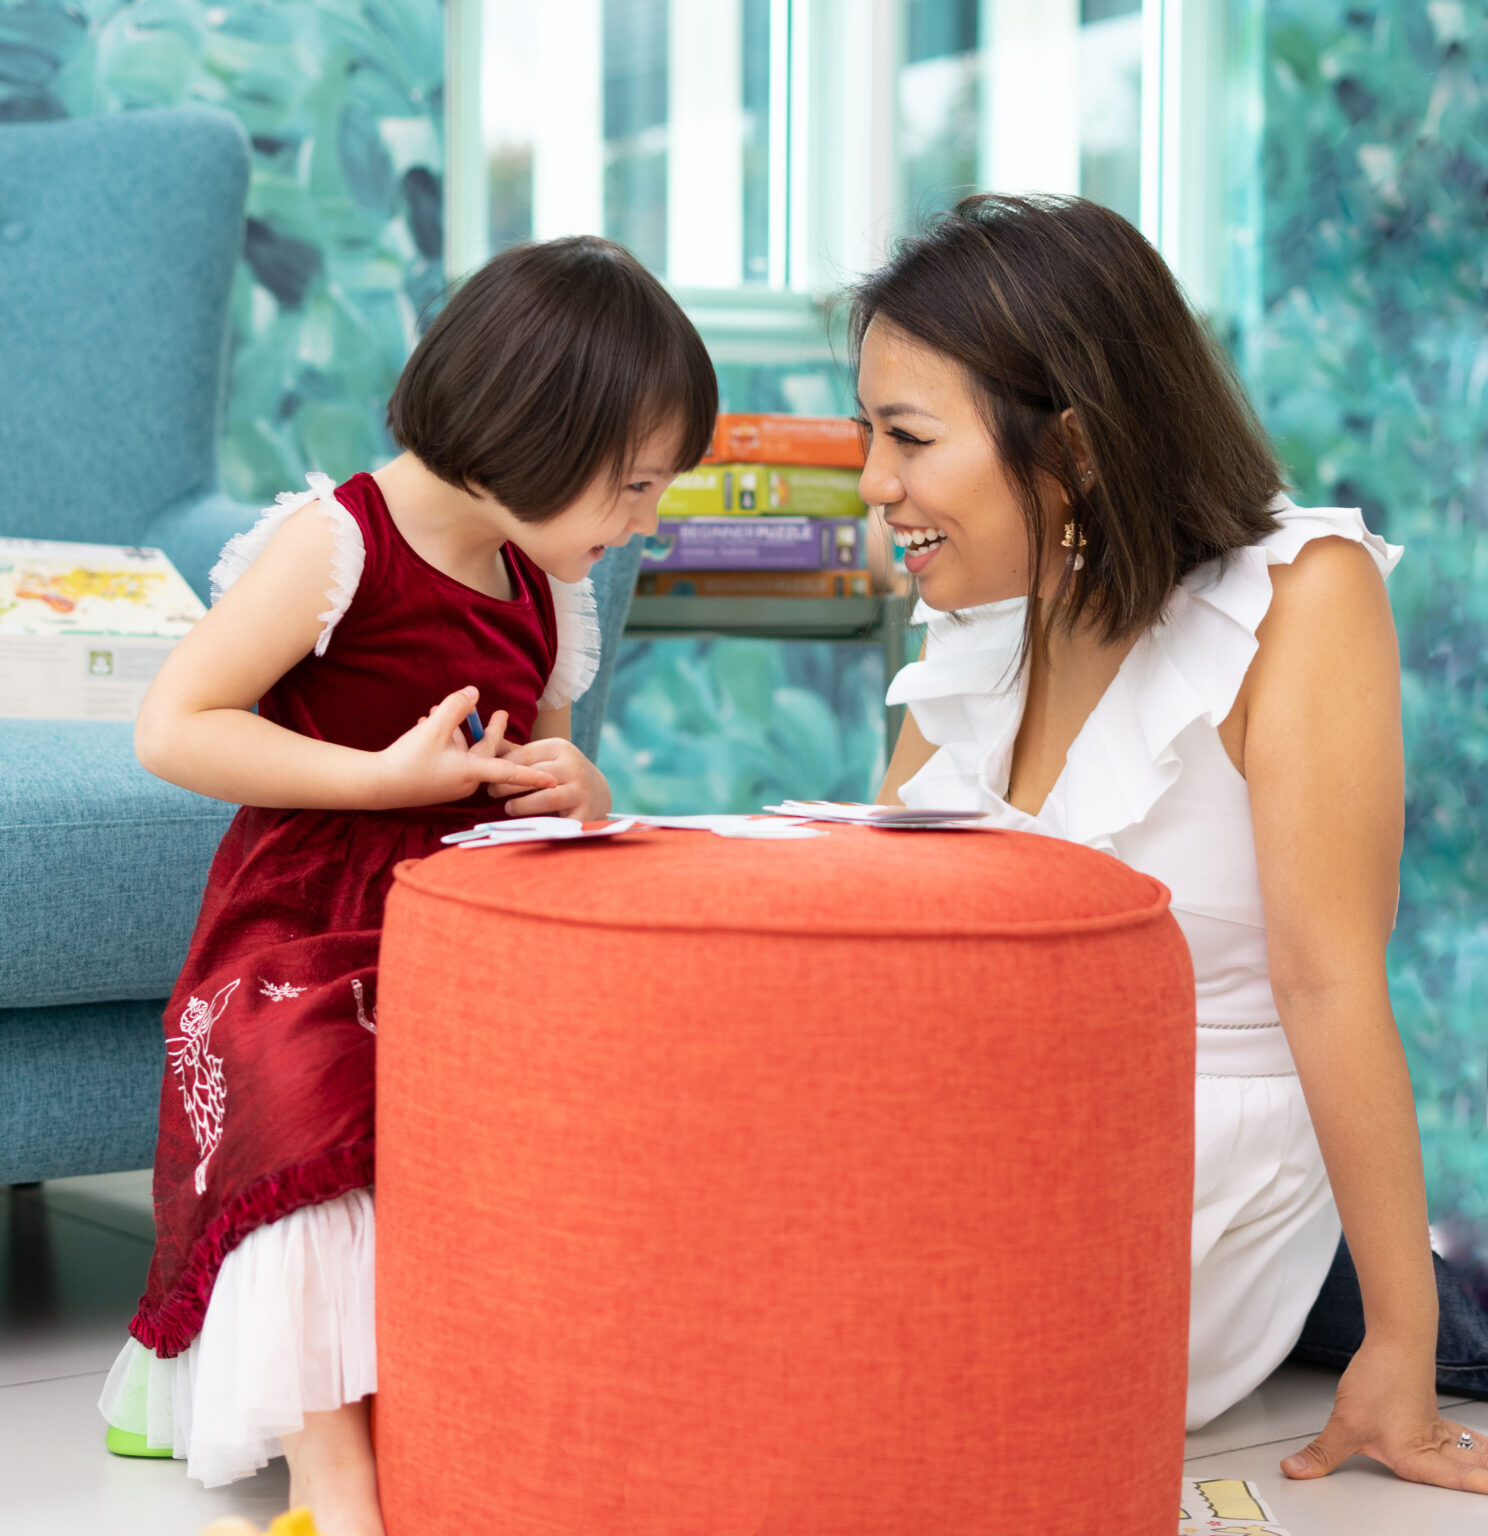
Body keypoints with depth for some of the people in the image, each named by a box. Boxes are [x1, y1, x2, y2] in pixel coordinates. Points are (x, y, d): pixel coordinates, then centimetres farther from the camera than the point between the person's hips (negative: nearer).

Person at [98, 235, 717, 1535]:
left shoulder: (543, 591, 11)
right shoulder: (337, 546, -12)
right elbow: (172, 728, -15)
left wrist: (572, 788, -2)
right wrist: (387, 776, -21)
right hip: (302, 945, -7)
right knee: (316, 1132, -29)